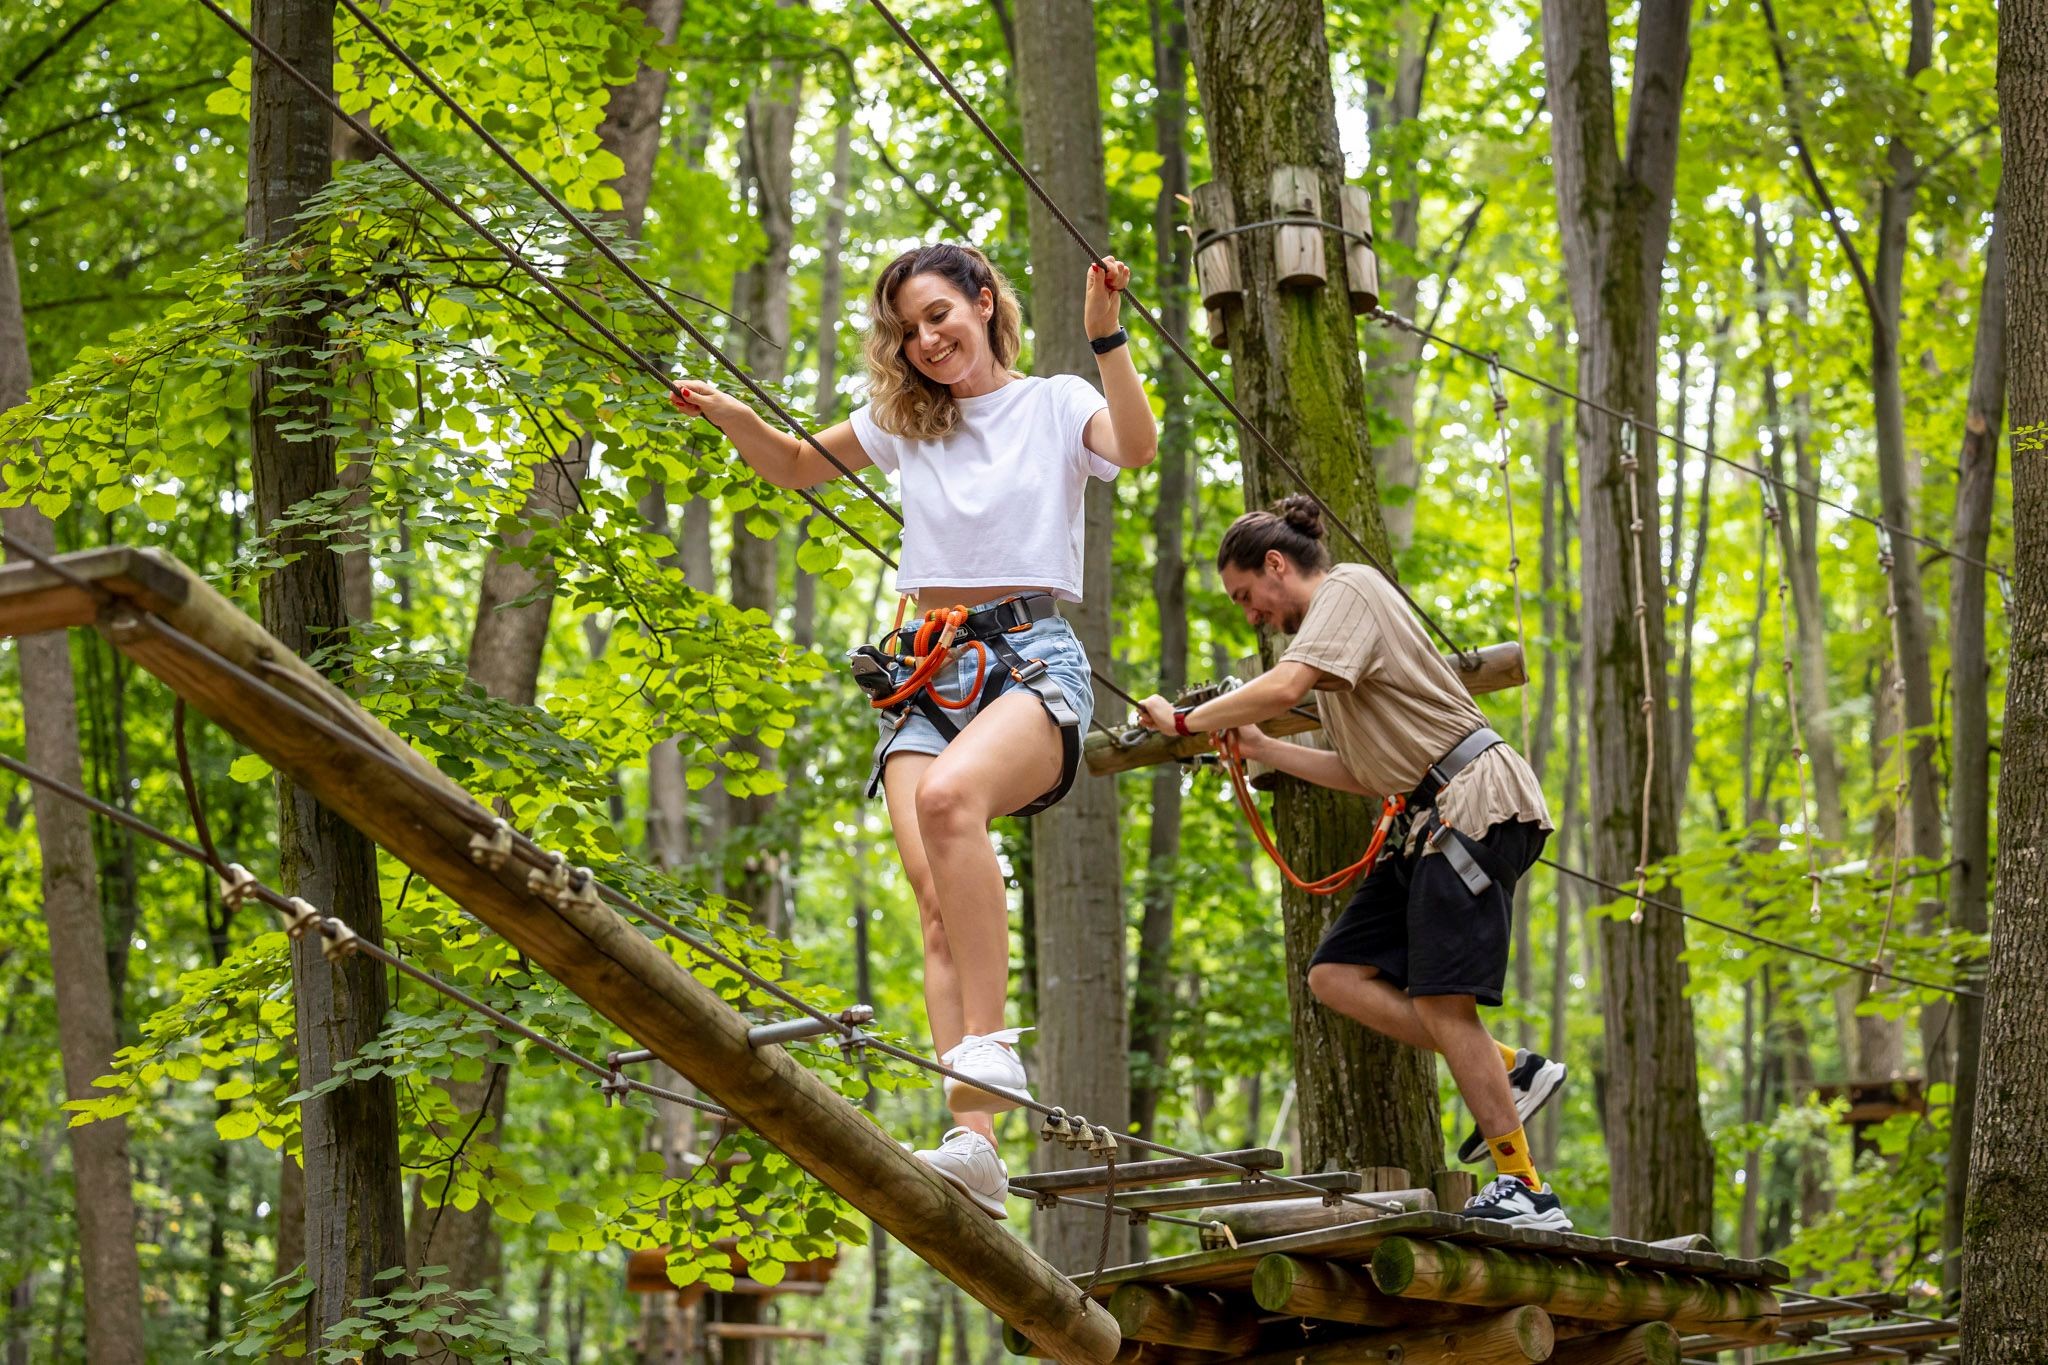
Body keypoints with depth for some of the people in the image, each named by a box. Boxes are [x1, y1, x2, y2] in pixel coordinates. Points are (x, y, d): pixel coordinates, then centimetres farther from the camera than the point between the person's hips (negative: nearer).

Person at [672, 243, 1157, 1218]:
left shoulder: (1055, 405, 7)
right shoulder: (904, 421, 20)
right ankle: (974, 1143, -28)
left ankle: (989, 1046, -37)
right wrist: (729, 415, 14)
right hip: (926, 674, 4)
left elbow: (1137, 449, -13)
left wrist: (1105, 336, -24)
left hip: (1032, 659, -4)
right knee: (939, 904, -18)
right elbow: (798, 468, 33)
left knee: (949, 793, -38)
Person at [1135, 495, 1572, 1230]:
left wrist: (1187, 720, -12)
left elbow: (1284, 688, -23)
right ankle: (1508, 1070, 2)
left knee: (1439, 999, -13)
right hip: (1434, 812, 10)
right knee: (1337, 974, 2)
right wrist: (1259, 748, 18)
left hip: (1476, 797, -10)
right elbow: (1366, 774, 22)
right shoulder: (1334, 621, 25)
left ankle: (1524, 1189, -8)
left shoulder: (1350, 588, -4)